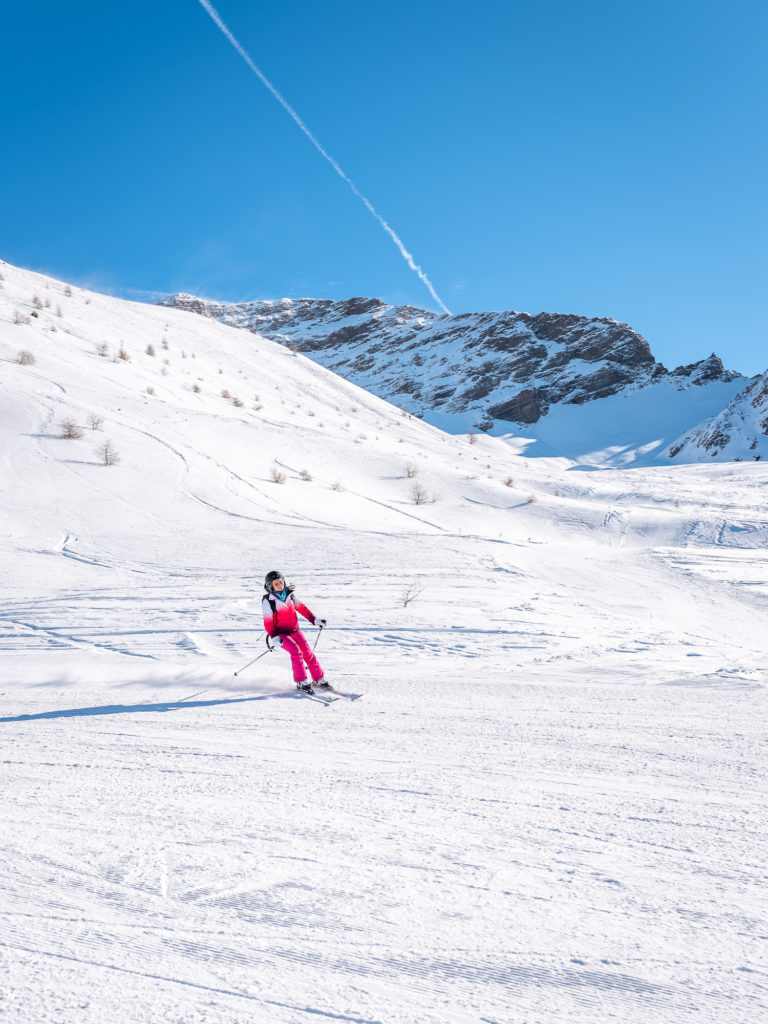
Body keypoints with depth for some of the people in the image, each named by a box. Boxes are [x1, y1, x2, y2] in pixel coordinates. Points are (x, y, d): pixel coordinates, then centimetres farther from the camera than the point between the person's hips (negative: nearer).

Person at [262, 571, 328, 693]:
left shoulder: (288, 594, 0)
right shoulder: (268, 601, -13)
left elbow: (301, 608, 13)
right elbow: (268, 622, -11)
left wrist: (314, 620, 13)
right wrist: (274, 637, -23)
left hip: (294, 630, 5)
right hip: (281, 633, -5)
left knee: (308, 653, -4)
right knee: (296, 651, -25)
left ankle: (319, 679, 10)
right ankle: (301, 682, -19)